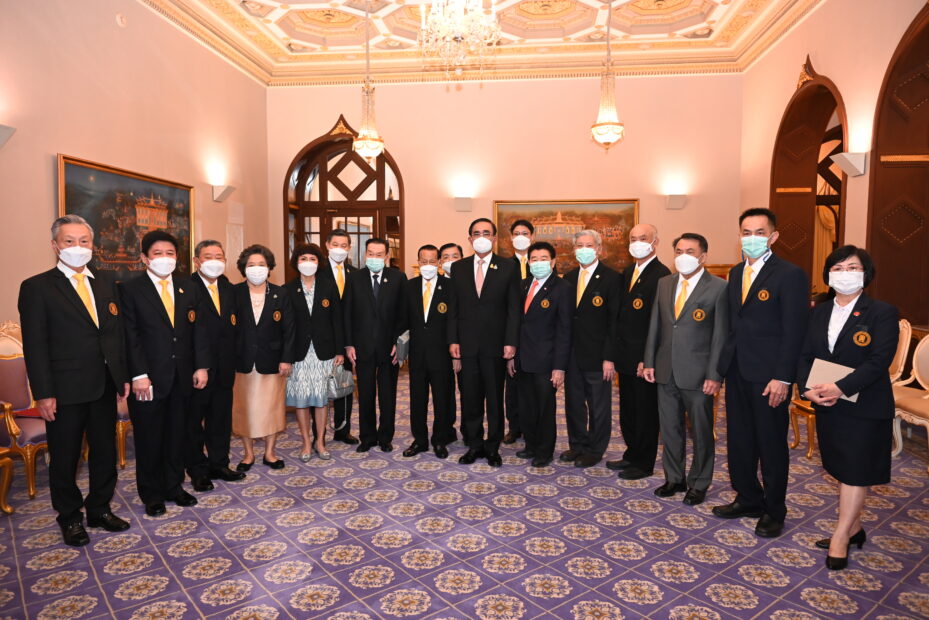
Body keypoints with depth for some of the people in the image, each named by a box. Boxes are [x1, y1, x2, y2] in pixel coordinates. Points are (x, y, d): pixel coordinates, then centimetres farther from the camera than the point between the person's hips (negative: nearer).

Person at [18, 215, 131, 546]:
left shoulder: (106, 283, 8)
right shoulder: (36, 287, -7)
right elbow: (34, 345, -9)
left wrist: (123, 376, 7)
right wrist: (43, 394, -13)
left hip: (104, 387, 5)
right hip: (64, 392, -4)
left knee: (106, 453, 15)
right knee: (64, 459, 12)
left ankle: (100, 509, 34)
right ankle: (69, 518, 31)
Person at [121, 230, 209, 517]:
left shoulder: (188, 289, 8)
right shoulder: (130, 289, -5)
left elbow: (199, 329, 6)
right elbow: (130, 336, -10)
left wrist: (201, 366, -1)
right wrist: (139, 375, -15)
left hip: (183, 376, 4)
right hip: (149, 378, -4)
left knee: (177, 435, 14)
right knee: (149, 438, 9)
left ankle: (174, 486, 30)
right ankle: (152, 494, 25)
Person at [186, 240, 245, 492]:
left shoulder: (228, 288, 9)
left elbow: (232, 325, 9)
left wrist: (232, 360, 3)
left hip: (224, 368, 6)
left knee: (221, 418, 16)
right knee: (194, 419, 10)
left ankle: (219, 464, 31)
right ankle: (197, 470, 25)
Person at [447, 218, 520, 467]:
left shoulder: (508, 267, 0)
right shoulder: (459, 267, 7)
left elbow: (514, 308, -3)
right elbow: (453, 307, 6)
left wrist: (511, 342, -9)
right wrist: (453, 340, -1)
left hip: (495, 344, -2)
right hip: (467, 344, 2)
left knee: (495, 398, 8)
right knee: (470, 398, 9)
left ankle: (493, 446, 22)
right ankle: (473, 444, 23)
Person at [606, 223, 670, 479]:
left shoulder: (661, 275, -15)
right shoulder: (628, 272, 12)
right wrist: (617, 351, 9)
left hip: (644, 359, -8)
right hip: (625, 357, 8)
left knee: (645, 412, 7)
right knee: (627, 410, 18)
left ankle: (644, 464, 22)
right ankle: (632, 455, 34)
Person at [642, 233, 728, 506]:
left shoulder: (718, 287, -8)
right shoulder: (664, 283, 7)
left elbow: (720, 335, -9)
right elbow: (655, 325, 9)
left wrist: (714, 375, -13)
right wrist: (649, 361, 5)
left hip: (698, 373, -4)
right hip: (666, 371, 5)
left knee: (701, 432, 11)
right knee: (669, 429, 15)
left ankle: (698, 484, 28)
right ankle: (674, 478, 32)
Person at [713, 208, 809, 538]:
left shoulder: (790, 275, -11)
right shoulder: (736, 273, 11)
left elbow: (794, 331, -14)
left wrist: (783, 378, -17)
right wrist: (725, 363, 7)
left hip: (768, 374, -6)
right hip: (737, 371, 7)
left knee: (771, 443, 7)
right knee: (739, 440, 15)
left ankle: (774, 511, 24)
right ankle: (748, 499, 33)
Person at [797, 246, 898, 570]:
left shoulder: (882, 313, -9)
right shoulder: (820, 313, 7)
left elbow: (879, 361, -19)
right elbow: (806, 355, 3)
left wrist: (840, 388, -28)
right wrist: (809, 388, -14)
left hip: (865, 407, -5)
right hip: (827, 406, 5)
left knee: (856, 471, 2)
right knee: (843, 469, 15)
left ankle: (840, 537, 12)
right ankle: (854, 529, 30)